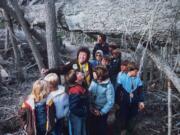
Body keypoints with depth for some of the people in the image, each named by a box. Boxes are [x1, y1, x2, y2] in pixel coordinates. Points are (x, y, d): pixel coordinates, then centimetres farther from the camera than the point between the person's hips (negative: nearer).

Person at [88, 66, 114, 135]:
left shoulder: (108, 86, -24)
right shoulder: (93, 82, -11)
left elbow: (110, 102, -22)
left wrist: (101, 112, -20)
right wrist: (91, 107, -13)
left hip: (102, 111, -4)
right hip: (93, 110, 4)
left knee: (101, 128, 19)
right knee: (92, 127, 23)